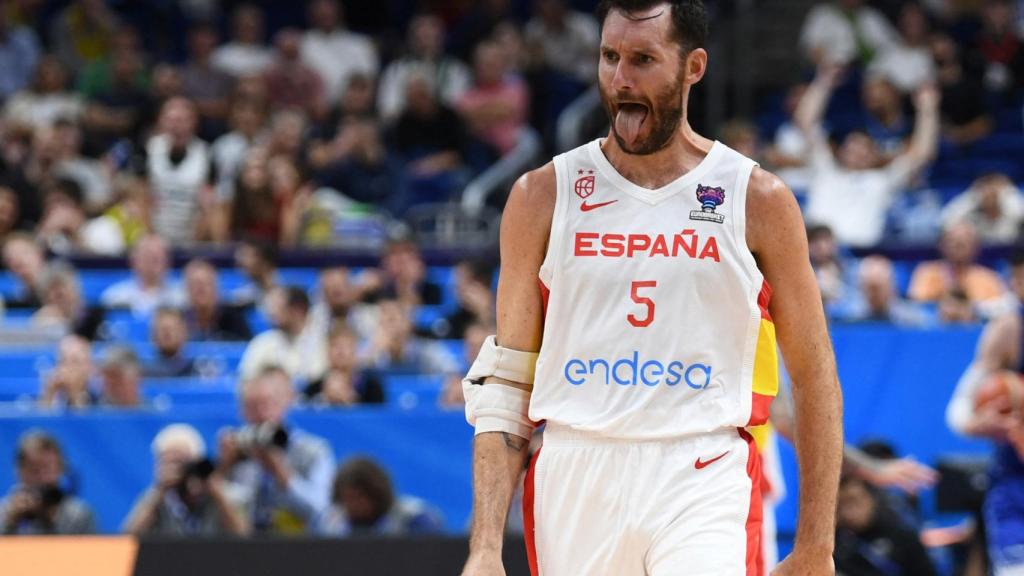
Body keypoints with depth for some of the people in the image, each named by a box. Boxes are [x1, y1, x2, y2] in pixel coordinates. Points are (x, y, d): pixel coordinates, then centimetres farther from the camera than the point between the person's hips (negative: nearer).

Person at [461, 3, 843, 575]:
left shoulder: (758, 200, 4)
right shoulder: (543, 196, 8)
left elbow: (816, 378, 8)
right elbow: (505, 384, 8)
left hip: (705, 486, -2)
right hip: (572, 483, 2)